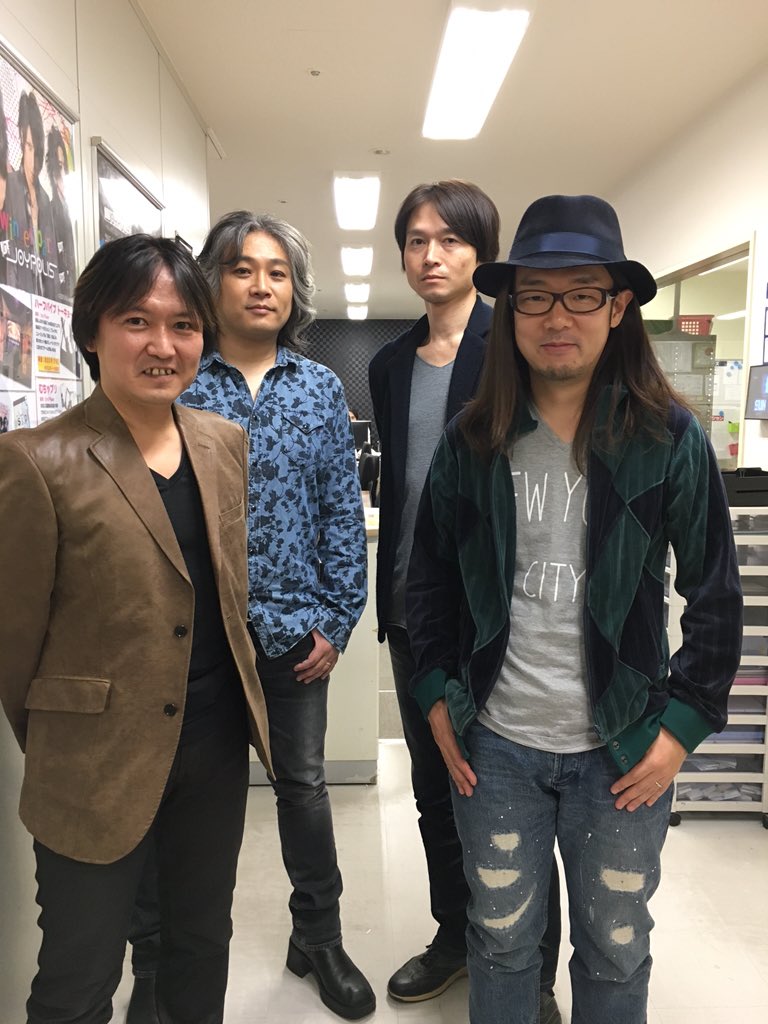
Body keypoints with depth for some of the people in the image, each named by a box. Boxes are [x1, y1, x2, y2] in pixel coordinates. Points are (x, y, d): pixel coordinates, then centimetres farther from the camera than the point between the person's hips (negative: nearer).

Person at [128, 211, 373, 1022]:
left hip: (293, 627, 2)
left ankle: (319, 937, 38)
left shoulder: (321, 388, 3)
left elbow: (342, 510, 2)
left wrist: (336, 620, -3)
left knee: (304, 782, 15)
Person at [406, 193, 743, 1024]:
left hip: (623, 751, -1)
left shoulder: (670, 440, -7)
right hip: (494, 744, 1)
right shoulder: (471, 441, -3)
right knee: (501, 939, 19)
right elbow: (429, 576, 5)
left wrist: (684, 724, -5)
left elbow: (716, 595, -2)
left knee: (615, 952, 19)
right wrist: (437, 697, 1)